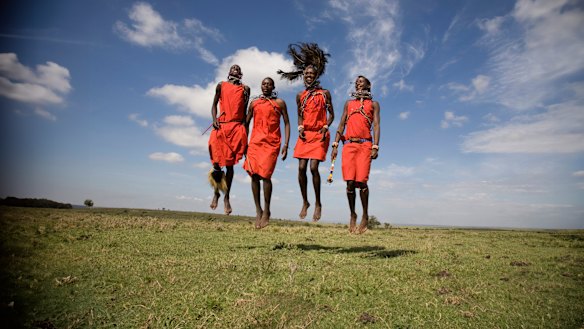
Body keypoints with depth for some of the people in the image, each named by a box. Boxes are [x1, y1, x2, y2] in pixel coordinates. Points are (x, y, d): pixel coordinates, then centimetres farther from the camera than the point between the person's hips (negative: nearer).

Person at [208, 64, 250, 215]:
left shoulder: (245, 88, 18)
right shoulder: (221, 85, 16)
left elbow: (244, 111, 17)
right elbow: (214, 104, 13)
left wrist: (244, 130, 8)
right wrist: (214, 119, -6)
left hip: (237, 126, 0)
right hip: (221, 126, 0)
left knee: (230, 163, 0)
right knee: (217, 161, -8)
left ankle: (226, 197, 5)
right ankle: (216, 192, 10)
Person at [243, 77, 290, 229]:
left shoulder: (279, 103, 9)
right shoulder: (254, 103, 17)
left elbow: (286, 123, 5)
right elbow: (246, 123, 19)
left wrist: (286, 145, -4)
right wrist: (244, 143, 9)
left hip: (272, 143, -3)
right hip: (255, 142, 3)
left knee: (265, 175, -11)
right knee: (254, 175, -3)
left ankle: (266, 211, 3)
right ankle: (258, 210, 6)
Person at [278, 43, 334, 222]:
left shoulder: (324, 93, 6)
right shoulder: (300, 96, 14)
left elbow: (331, 114, 7)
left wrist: (325, 128, -10)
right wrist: (300, 128, 1)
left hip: (319, 134, -3)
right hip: (305, 134, 3)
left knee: (313, 167, -14)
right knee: (301, 167, -4)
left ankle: (318, 203, 2)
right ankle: (305, 202, 12)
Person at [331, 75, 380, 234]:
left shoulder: (373, 104, 16)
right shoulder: (348, 103, 23)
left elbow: (376, 125, 4)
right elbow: (341, 124, 16)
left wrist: (375, 147, -10)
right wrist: (335, 145, 4)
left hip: (365, 145, -2)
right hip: (348, 145, 2)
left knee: (361, 182, -11)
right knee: (350, 182, -4)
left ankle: (365, 216, 5)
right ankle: (352, 215, 11)